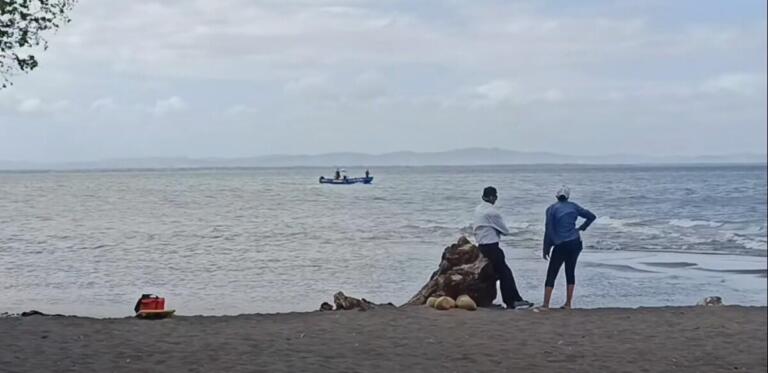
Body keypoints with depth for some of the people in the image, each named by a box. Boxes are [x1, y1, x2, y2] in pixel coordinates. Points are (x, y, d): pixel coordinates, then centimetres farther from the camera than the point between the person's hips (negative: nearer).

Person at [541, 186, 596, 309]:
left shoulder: (551, 209, -5)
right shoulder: (573, 206, 7)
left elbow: (548, 230, -9)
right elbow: (592, 216, 11)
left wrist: (546, 249, -5)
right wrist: (581, 228, 15)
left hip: (561, 245, -4)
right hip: (575, 243, 4)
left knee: (551, 274, 0)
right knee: (570, 272, 14)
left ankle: (546, 304, -5)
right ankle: (568, 303, 15)